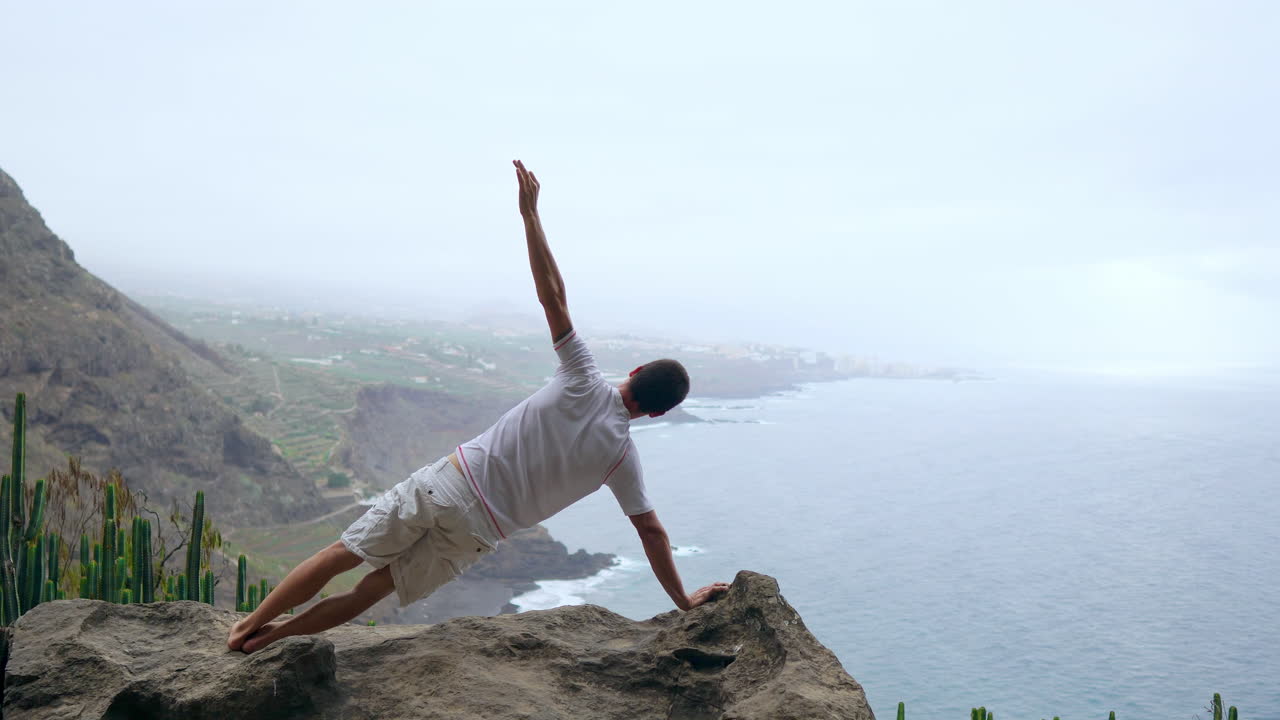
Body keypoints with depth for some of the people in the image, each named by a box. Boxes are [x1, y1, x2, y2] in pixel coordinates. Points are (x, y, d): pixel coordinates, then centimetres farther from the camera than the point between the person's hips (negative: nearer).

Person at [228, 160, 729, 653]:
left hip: (448, 481, 0)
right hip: (477, 532, 1)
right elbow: (651, 532, 0)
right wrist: (684, 600, 11)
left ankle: (251, 625, 22)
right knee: (376, 587, 17)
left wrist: (530, 213, -6)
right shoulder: (622, 455, -3)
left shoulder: (583, 381, -5)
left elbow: (552, 295, -9)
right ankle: (271, 635, 21)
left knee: (345, 553, 13)